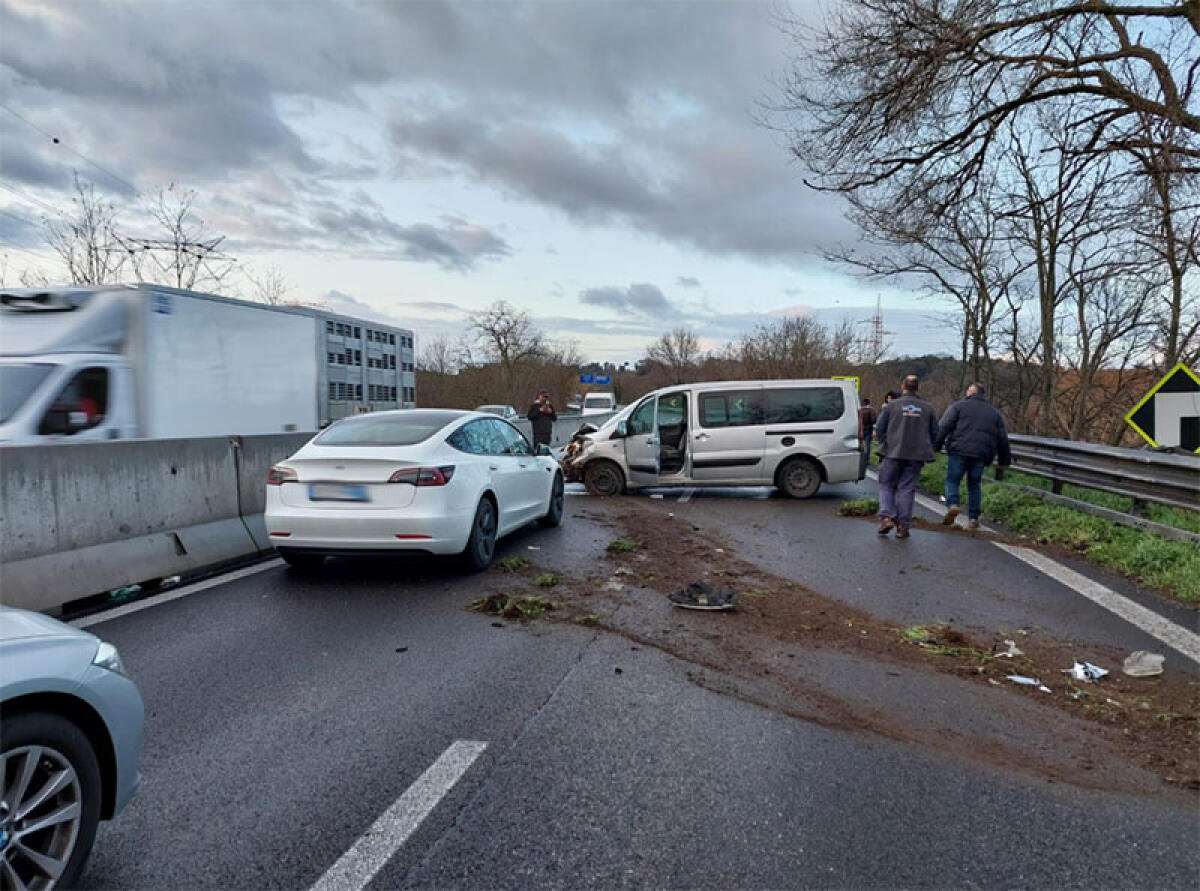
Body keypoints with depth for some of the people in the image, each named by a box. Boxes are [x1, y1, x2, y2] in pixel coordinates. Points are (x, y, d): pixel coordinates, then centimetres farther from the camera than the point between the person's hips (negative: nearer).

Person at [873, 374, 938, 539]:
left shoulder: (891, 405, -3)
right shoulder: (927, 408, 5)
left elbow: (879, 429, -2)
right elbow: (934, 433, 9)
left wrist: (885, 445, 12)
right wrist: (924, 449, 23)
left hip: (893, 453, -2)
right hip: (916, 456, 2)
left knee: (886, 485, 10)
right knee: (907, 489, 6)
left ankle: (886, 517, -5)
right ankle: (903, 526, 5)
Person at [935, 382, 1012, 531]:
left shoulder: (959, 406, 7)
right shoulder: (994, 413, 19)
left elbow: (944, 427, -5)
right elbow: (1002, 439, 19)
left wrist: (935, 446, -5)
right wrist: (1005, 460, 24)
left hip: (959, 451, -3)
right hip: (981, 455, 3)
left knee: (952, 480, 5)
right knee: (974, 485, 13)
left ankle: (952, 504, -20)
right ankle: (973, 518, 9)